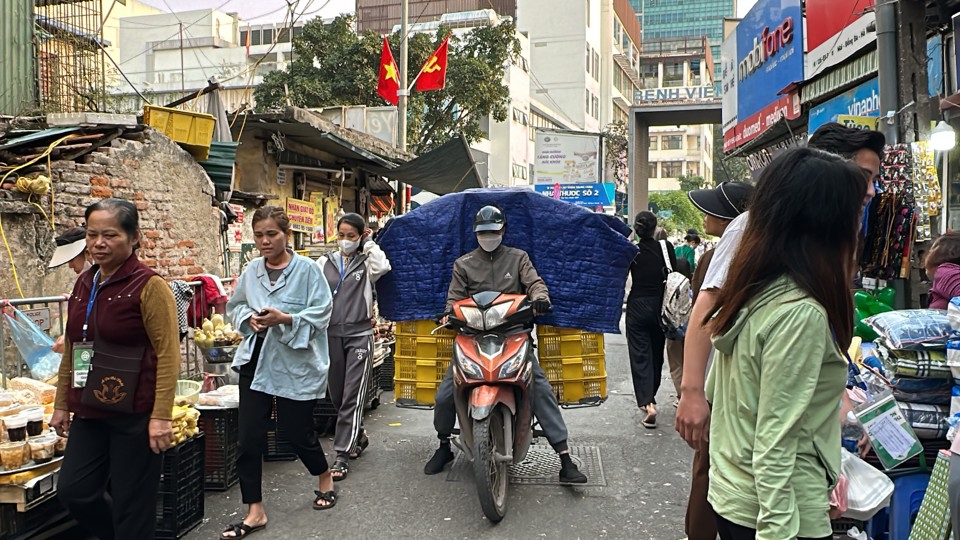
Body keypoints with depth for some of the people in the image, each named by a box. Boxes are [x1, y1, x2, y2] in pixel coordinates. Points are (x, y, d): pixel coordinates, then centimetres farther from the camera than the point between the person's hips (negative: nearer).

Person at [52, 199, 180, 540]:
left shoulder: (148, 285, -13)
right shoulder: (84, 284, 9)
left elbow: (168, 354, -16)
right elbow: (71, 349, 16)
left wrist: (161, 416, -20)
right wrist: (62, 403, 16)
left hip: (134, 414, -7)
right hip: (90, 412, 7)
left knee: (131, 502, 3)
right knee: (73, 491, 11)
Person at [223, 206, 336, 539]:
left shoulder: (307, 269, -11)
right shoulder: (251, 270, 3)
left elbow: (321, 313, -13)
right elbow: (235, 306, 15)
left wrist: (285, 319, -25)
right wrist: (249, 318, -6)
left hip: (296, 364, -4)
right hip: (255, 360, 4)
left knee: (297, 431, 8)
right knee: (249, 437, 2)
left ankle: (326, 478, 39)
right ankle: (255, 512, 17)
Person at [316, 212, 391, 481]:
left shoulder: (366, 262, 3)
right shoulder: (324, 262, 10)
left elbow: (382, 267, -20)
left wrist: (369, 243, -7)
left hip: (359, 334, -3)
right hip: (331, 334, 4)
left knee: (352, 396, -6)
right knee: (336, 395, 13)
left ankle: (342, 455, -2)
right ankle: (358, 435, 36)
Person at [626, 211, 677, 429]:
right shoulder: (666, 247, -5)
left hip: (637, 307, -2)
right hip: (660, 306, 2)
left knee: (640, 355, -1)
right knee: (657, 353, 17)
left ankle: (647, 403, -16)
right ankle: (650, 398, 32)